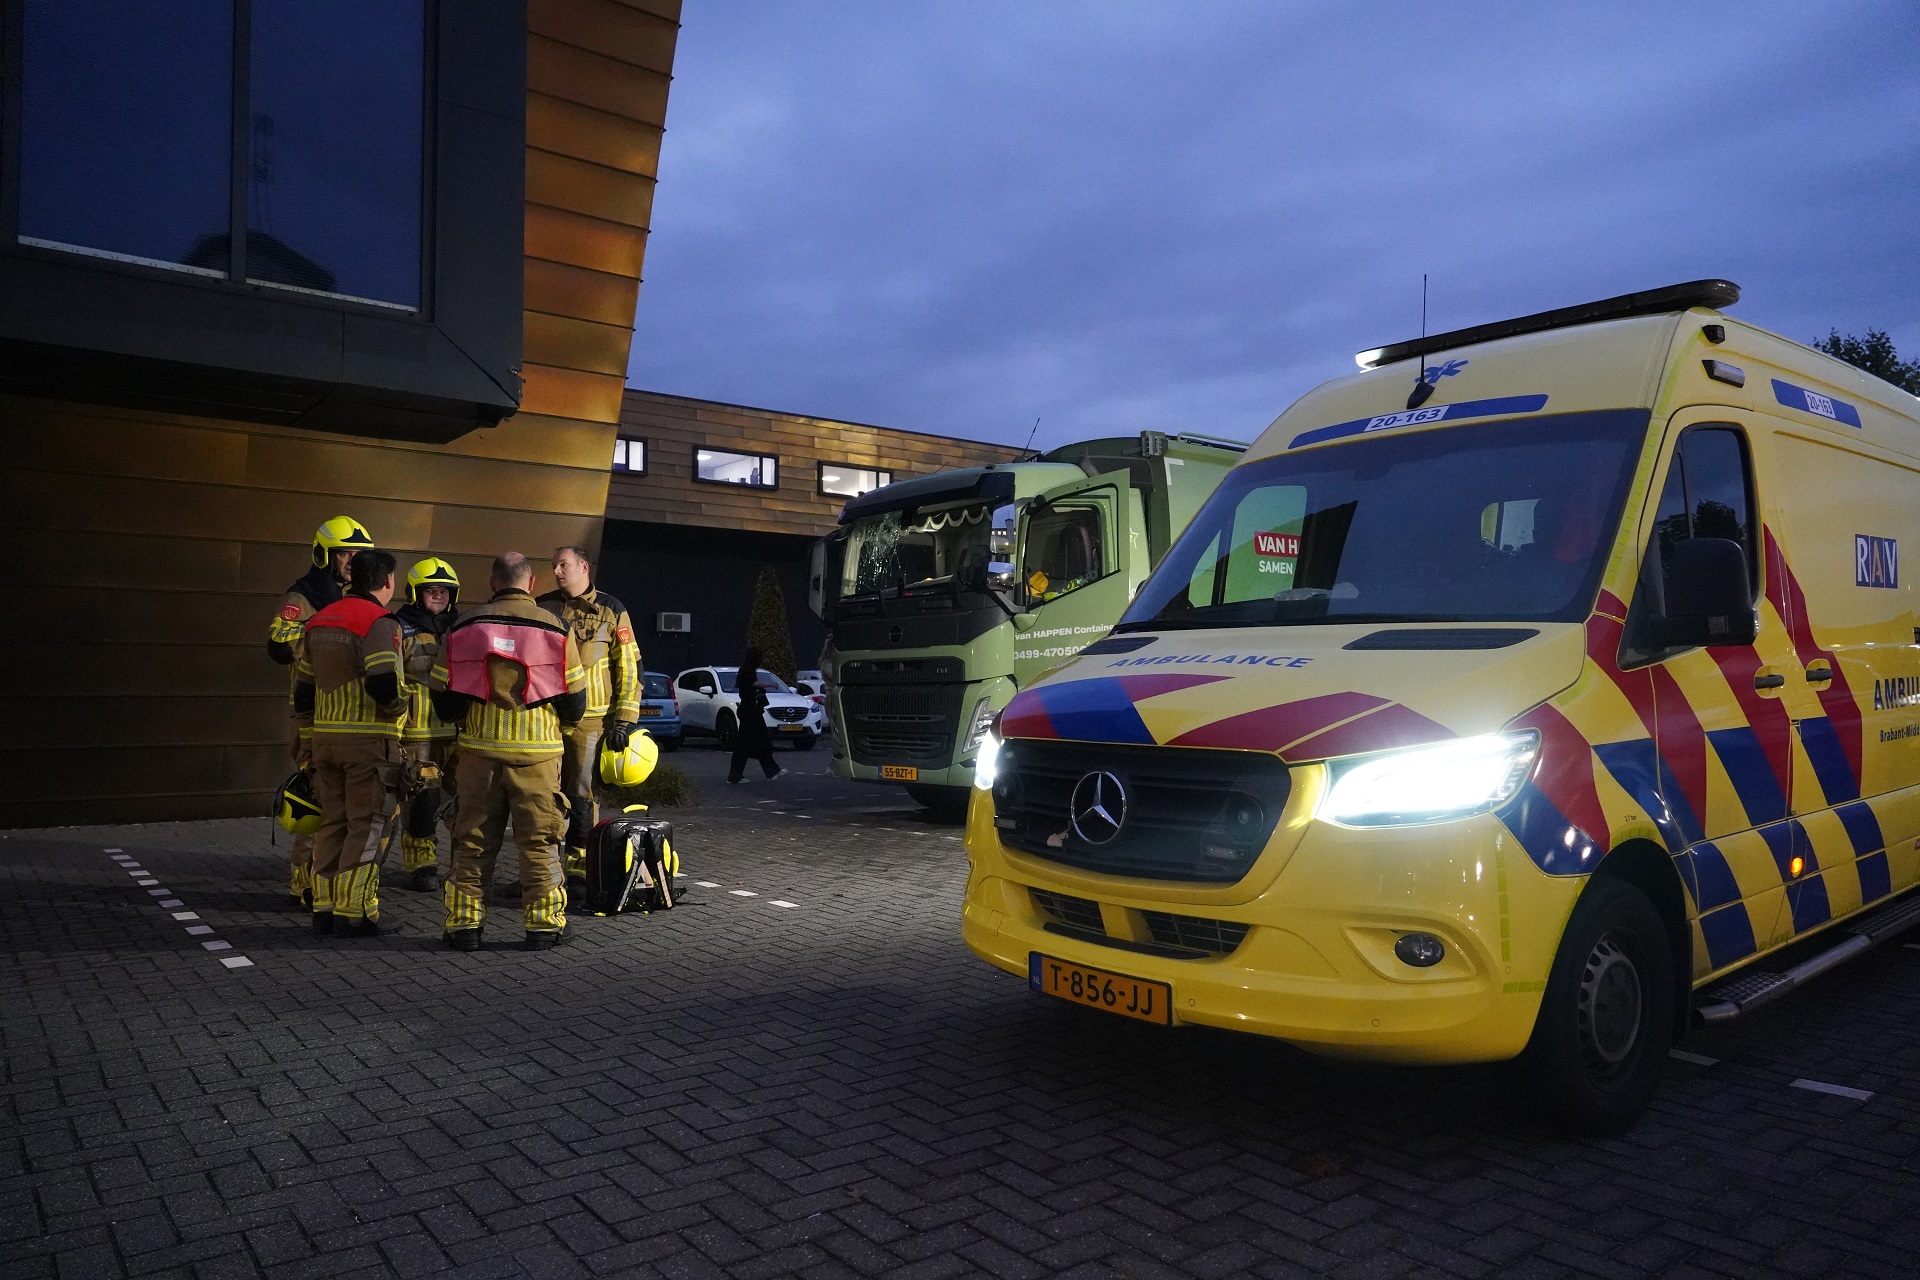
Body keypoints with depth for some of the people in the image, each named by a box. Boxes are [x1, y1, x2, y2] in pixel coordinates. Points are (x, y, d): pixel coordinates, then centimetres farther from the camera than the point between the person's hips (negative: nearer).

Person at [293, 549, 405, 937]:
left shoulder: (320, 620, 13)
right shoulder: (379, 622, -13)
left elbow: (302, 685, 18)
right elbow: (384, 684, -24)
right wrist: (399, 706, -3)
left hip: (326, 738, 7)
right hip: (370, 738, -7)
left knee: (333, 822, 15)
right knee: (366, 826, 0)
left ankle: (325, 908, 19)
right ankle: (353, 913, 1)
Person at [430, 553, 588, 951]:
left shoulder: (463, 627, 1)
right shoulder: (554, 628, -3)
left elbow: (442, 695, 4)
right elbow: (574, 700, 0)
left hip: (478, 750, 1)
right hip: (537, 752, -1)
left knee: (472, 840, 11)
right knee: (539, 842, 7)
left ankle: (464, 924, 15)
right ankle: (543, 925, 10)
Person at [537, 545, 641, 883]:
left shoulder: (610, 610, 2)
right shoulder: (543, 608, 11)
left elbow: (629, 667, 1)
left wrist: (624, 720, -4)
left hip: (589, 719, -3)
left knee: (583, 795, 1)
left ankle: (579, 865, 10)